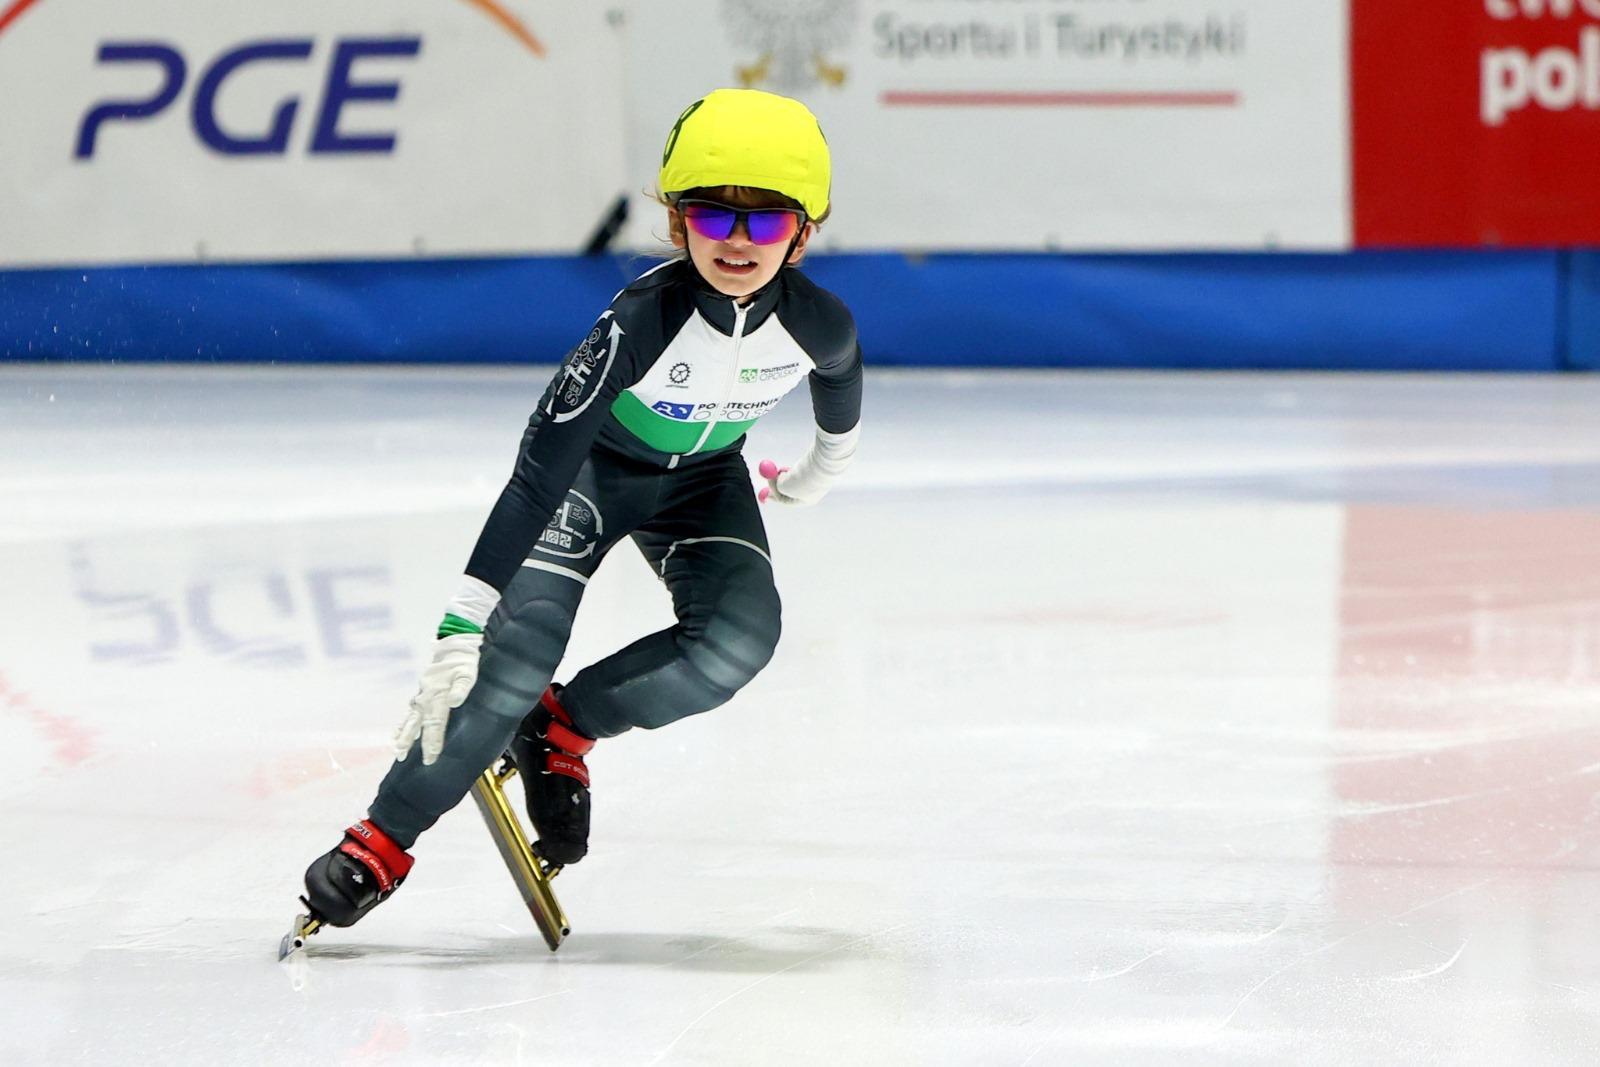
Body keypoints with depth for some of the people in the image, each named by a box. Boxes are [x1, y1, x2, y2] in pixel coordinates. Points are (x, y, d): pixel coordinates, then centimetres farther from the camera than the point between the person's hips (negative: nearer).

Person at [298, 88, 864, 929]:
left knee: (738, 636, -23)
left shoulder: (819, 323, -25)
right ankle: (382, 841, -10)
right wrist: (461, 624, -42)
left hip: (702, 478, 4)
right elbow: (538, 473, -38)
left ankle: (559, 728, 1)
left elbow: (839, 376, 4)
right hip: (589, 462, -4)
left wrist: (829, 460, 25)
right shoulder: (644, 319, -36)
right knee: (521, 643, -22)